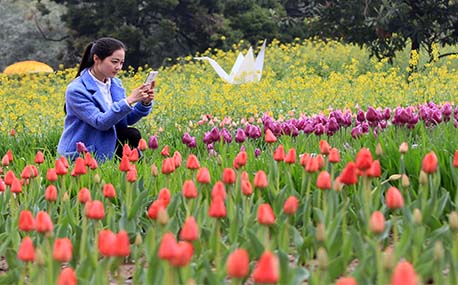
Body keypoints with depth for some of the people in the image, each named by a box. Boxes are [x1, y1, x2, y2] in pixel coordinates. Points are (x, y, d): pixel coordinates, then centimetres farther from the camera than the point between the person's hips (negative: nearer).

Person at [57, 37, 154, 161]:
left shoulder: (115, 83, 4)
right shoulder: (76, 90, -19)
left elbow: (128, 119, 1)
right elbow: (100, 122, -27)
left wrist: (145, 103, -17)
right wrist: (128, 101, -34)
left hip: (107, 145, 7)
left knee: (132, 135, -15)